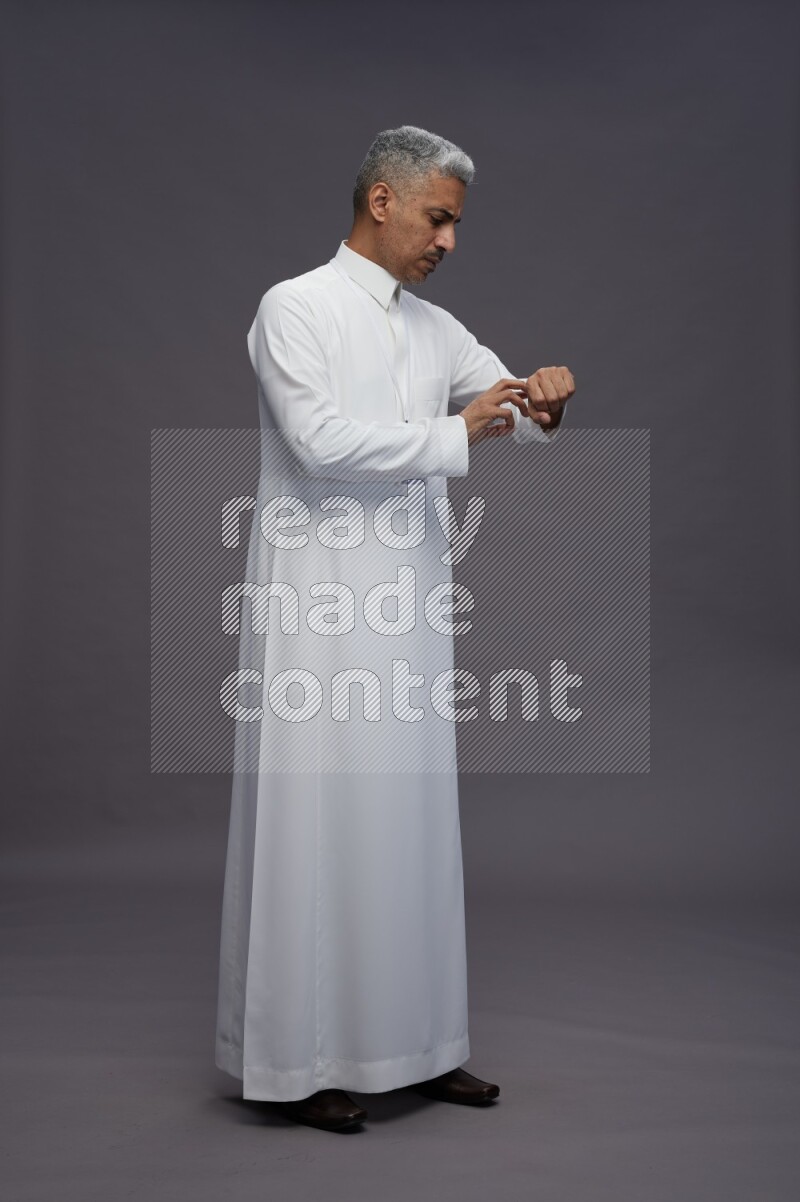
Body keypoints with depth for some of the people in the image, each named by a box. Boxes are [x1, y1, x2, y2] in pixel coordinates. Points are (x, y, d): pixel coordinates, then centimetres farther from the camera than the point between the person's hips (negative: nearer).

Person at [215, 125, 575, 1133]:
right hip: (319, 600, -6)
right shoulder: (296, 308, -3)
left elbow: (511, 411, 16)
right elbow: (321, 439, -15)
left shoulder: (436, 328, 16)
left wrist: (543, 402, -7)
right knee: (316, 815, -3)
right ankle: (304, 1057, 9)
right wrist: (456, 435, -14)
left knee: (410, 814, 9)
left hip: (410, 600, 7)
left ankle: (415, 1045, 20)